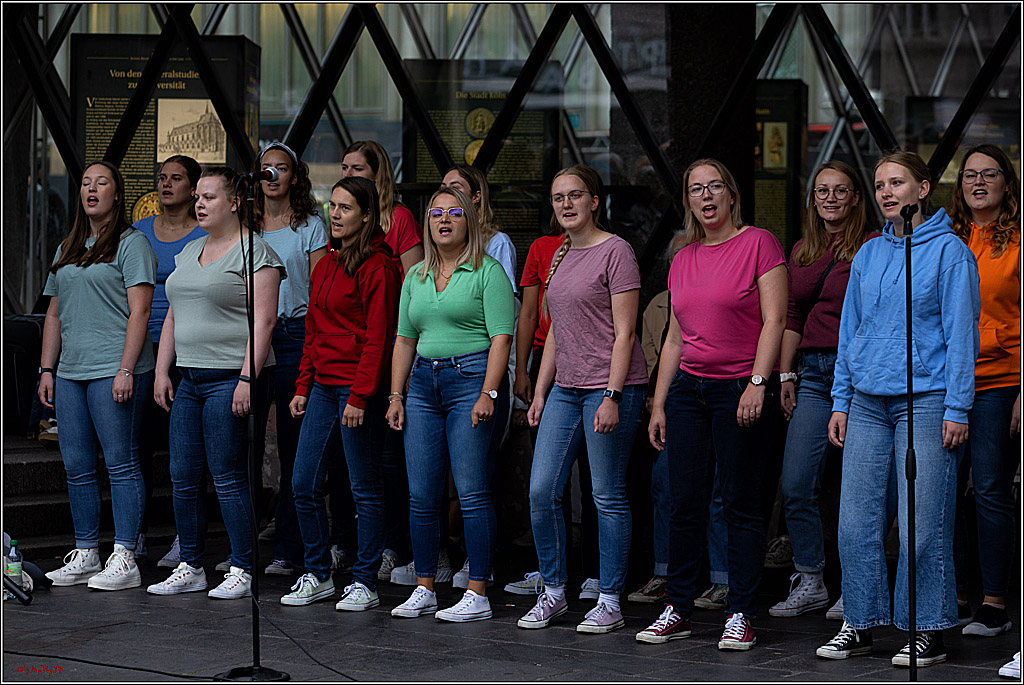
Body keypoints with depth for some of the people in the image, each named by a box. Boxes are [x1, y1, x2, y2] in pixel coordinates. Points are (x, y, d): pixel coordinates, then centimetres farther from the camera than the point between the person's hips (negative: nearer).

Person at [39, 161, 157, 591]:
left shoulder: (131, 244, -2)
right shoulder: (67, 249, 20)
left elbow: (139, 311, -10)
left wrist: (126, 370, -17)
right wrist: (47, 369, 15)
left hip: (114, 370, -7)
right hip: (71, 373, 7)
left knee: (121, 464, -7)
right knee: (76, 466, 7)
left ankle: (124, 559, -8)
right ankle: (85, 555, 15)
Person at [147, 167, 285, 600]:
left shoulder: (253, 251, -7)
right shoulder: (189, 252, 18)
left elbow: (264, 320, -14)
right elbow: (174, 317, 22)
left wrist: (247, 378, -20)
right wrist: (162, 371, 14)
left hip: (231, 380, -8)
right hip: (189, 381, 8)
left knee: (228, 478, -7)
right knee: (183, 478, 7)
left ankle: (243, 570, 0)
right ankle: (190, 569, 14)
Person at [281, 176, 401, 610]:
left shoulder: (376, 267, -10)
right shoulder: (325, 266, 16)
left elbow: (378, 337, -14)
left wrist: (359, 396, -18)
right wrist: (303, 386, 15)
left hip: (359, 389, -8)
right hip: (322, 386, 8)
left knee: (364, 488, 0)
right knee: (305, 484, 6)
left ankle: (365, 582, 7)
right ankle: (317, 574, 18)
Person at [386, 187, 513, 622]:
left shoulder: (487, 272, -3)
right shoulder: (416, 276, 16)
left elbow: (501, 337, -9)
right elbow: (405, 340, 20)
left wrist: (487, 394, -17)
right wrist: (396, 395, 12)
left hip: (472, 377, -6)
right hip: (424, 382, 6)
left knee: (472, 493, -7)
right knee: (421, 495, 5)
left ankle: (477, 595, -5)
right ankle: (423, 590, 13)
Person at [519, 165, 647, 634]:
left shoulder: (615, 251, -7)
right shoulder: (560, 254, 16)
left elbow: (624, 332, -12)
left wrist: (612, 396, -18)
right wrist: (540, 391, 16)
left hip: (609, 386, -7)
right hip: (565, 389, 7)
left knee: (608, 497, -2)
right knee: (542, 492, 2)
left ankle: (610, 603, 5)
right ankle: (553, 592, 15)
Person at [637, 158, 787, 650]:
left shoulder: (759, 244, -4)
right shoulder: (683, 261, 14)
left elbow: (774, 320, -9)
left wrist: (758, 383, -18)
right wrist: (659, 403, 14)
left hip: (742, 389, -5)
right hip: (689, 388, 5)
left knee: (740, 503, -2)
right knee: (685, 504, 4)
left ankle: (740, 616, 4)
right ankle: (677, 610, 12)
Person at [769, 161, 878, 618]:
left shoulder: (873, 247, -2)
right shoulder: (802, 251, 17)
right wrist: (785, 375, 13)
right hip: (813, 374, 6)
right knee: (795, 486, -1)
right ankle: (809, 583, 8)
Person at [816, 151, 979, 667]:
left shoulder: (949, 251, -2)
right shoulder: (868, 255, 14)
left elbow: (961, 333, -5)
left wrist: (957, 408, -10)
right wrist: (841, 402, 12)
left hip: (926, 400, -5)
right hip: (867, 402, 5)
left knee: (923, 525, -4)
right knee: (856, 521, 3)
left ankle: (929, 632, 5)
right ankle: (859, 624, 13)